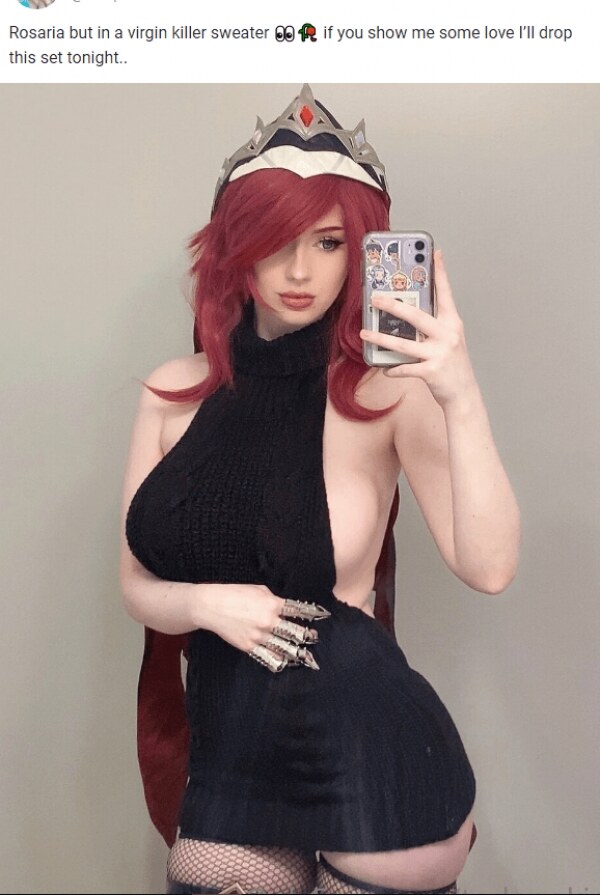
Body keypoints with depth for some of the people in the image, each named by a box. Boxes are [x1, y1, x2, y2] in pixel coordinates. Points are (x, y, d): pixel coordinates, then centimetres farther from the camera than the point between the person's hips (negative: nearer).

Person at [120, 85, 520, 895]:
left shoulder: (387, 391, -11)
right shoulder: (176, 393, -1)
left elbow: (487, 568, -21)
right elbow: (137, 585, 5)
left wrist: (461, 399, -32)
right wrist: (207, 604, -15)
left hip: (375, 764, -3)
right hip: (229, 760, 3)